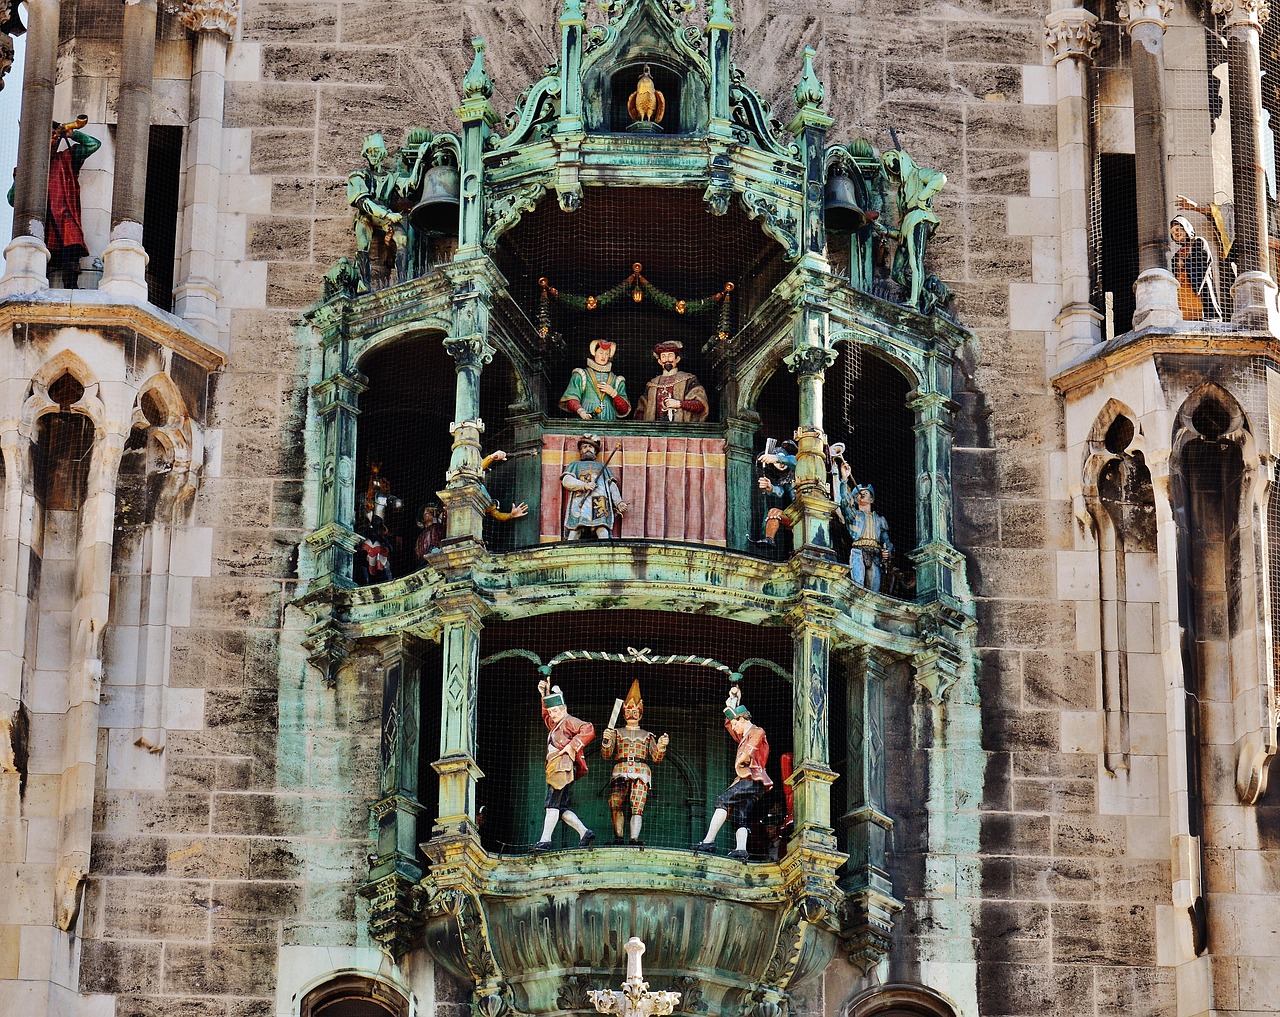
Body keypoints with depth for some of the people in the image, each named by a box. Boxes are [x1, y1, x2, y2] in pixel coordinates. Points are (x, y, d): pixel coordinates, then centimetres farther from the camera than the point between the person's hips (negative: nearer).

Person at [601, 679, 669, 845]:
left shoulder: (647, 736, 23)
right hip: (620, 772, 0)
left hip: (641, 773, 0)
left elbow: (657, 758, 15)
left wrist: (661, 746, -5)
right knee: (616, 806, -21)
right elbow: (606, 755, 10)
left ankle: (634, 838, -27)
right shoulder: (616, 733, 22)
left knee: (637, 807, -17)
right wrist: (606, 740, -10)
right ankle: (618, 837, -22)